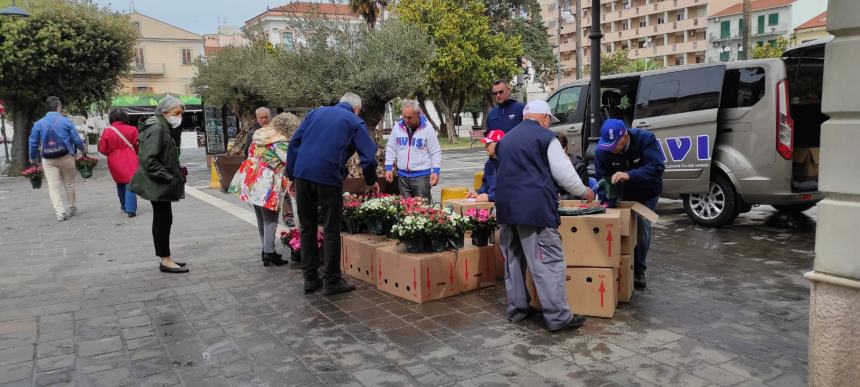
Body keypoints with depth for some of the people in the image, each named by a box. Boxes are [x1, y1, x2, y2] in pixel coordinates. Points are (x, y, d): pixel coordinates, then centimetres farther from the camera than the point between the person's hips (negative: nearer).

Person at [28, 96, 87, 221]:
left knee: (53, 185, 2)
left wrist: (33, 158, 21)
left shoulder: (38, 124, 3)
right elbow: (76, 139, -2)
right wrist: (83, 149, 17)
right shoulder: (66, 121, -5)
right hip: (66, 157, -1)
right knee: (69, 183, 13)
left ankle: (60, 211, -8)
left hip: (48, 160, 1)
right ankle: (70, 208, 22)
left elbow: (33, 142, 8)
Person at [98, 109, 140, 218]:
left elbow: (102, 149, -1)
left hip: (115, 163, 2)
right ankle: (131, 209, -13)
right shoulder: (132, 129, -8)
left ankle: (124, 206, 30)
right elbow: (137, 145, -2)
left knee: (120, 184, 20)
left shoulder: (107, 131, -5)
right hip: (130, 161, -2)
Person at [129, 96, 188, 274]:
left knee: (162, 219, 14)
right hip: (158, 185, -10)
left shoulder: (163, 128, 14)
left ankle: (166, 258, 23)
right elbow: (148, 159, -24)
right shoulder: (156, 129, -17)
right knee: (163, 219, -3)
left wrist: (176, 175, 12)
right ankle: (165, 261, 5)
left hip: (161, 184, 10)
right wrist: (168, 178, -22)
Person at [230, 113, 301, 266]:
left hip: (252, 182, 8)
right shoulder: (281, 141, -14)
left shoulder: (259, 134, 11)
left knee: (261, 218, 15)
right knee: (270, 219, 0)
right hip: (266, 185, -8)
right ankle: (269, 252, 0)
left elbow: (251, 154, 17)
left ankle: (266, 249, 23)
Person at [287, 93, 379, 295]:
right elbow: (368, 156, 3)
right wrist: (371, 182, 19)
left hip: (302, 174, 4)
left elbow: (294, 142, 13)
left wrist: (292, 176, 14)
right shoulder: (355, 122, 9)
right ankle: (331, 281, 9)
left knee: (307, 228, 13)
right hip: (328, 177, -4)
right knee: (331, 231, 5)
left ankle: (310, 278, 19)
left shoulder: (317, 112, 19)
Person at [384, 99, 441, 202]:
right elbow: (391, 149, 11)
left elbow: (435, 152, -2)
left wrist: (436, 171, -10)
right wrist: (389, 168, 4)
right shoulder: (397, 126, 3)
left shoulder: (427, 128, -6)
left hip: (422, 175, -3)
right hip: (402, 175, 4)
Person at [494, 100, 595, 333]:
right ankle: (558, 317, -4)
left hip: (506, 208, 7)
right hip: (535, 209, -7)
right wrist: (584, 192, 11)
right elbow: (564, 174, -4)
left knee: (513, 261, 14)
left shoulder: (506, 139, 19)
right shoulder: (546, 138, -3)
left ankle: (516, 310, 21)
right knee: (548, 263, -5)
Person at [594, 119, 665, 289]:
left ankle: (638, 270, 8)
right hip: (623, 194, 2)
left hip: (647, 193, -1)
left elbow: (657, 167, -41)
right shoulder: (603, 150, -25)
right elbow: (602, 180, -24)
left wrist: (629, 175, -56)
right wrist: (608, 205, -37)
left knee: (642, 227, -7)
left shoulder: (646, 139, -31)